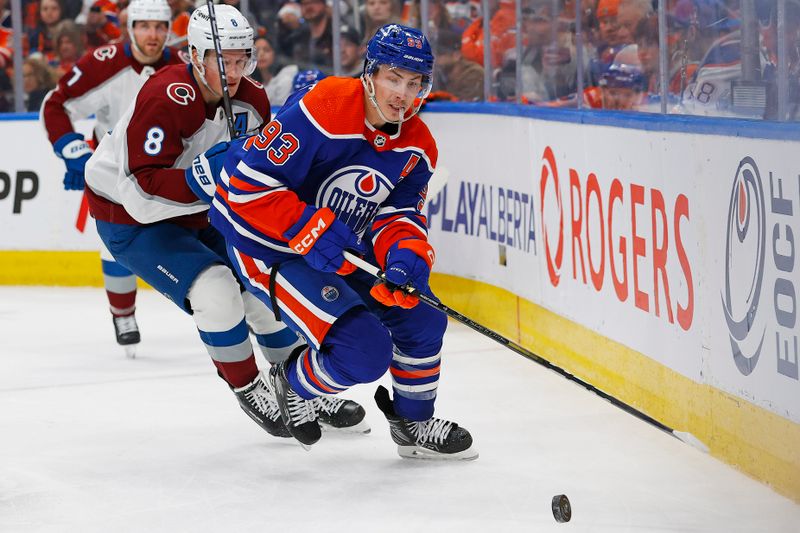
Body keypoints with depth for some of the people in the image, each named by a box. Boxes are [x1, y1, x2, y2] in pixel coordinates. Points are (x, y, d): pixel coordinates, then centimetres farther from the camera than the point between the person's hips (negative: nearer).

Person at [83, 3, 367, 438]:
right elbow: (142, 190, -35)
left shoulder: (252, 100, -6)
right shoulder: (166, 99, -31)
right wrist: (204, 175, -45)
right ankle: (247, 389, -2)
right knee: (215, 291, -24)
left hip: (199, 214, 8)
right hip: (130, 219, -8)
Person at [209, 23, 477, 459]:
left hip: (345, 254, 8)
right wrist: (312, 230, -31)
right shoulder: (322, 109, -26)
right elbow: (245, 179, -27)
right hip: (270, 250, -8)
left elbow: (399, 215, -2)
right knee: (364, 350, -20)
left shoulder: (417, 146, -1)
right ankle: (294, 383, 11)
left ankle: (414, 423, 26)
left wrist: (405, 255, -25)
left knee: (422, 315, 4)